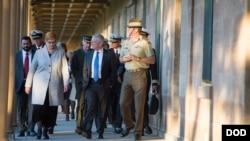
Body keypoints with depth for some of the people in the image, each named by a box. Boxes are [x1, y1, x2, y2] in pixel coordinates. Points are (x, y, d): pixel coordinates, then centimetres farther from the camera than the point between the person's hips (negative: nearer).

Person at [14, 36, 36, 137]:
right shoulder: (17, 55, 6)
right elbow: (15, 70, 3)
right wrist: (16, 83, -6)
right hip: (21, 84, 2)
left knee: (31, 106, -5)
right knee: (21, 107, 6)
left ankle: (31, 129, 0)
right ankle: (22, 129, 12)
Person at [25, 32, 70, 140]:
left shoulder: (61, 53, 7)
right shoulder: (39, 52, 7)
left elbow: (65, 68, 3)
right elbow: (32, 69, 8)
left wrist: (66, 83, -7)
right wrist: (28, 85, 4)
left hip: (54, 86, 0)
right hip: (40, 85, 0)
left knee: (51, 109, 0)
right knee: (39, 107, -12)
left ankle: (45, 131, 10)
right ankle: (39, 130, -3)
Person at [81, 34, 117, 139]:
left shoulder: (109, 55, -1)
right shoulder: (88, 54, 11)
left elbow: (113, 71, 0)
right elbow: (85, 70, 16)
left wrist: (110, 84, -6)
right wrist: (85, 83, 7)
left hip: (103, 85, -2)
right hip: (91, 84, 2)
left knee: (103, 110, 3)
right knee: (90, 107, -12)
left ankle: (100, 133, 11)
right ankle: (87, 131, -20)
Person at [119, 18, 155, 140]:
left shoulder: (144, 43, -5)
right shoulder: (125, 43, 13)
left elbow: (152, 60, -9)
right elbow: (120, 58, 20)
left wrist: (137, 58, -17)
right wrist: (124, 59, -3)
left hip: (139, 75, -6)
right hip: (127, 74, 6)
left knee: (139, 105, -2)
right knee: (123, 103, 6)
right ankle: (129, 125, 29)